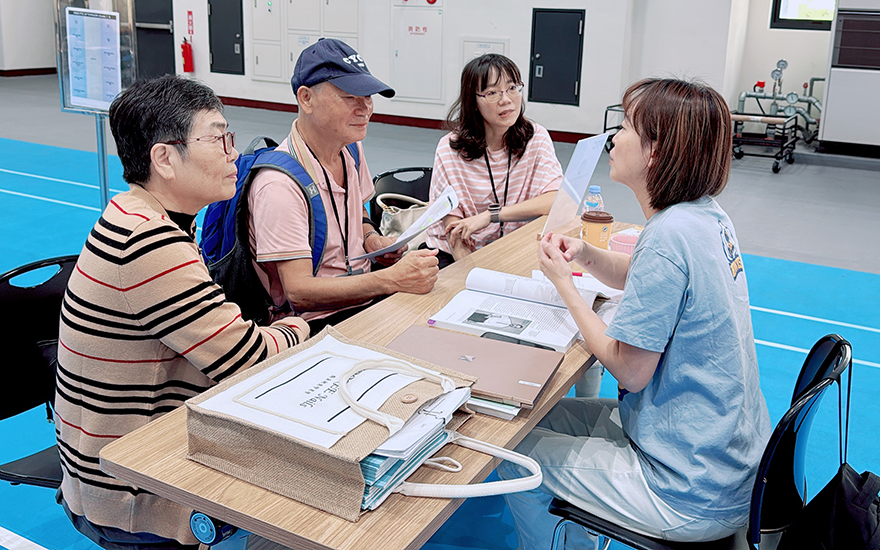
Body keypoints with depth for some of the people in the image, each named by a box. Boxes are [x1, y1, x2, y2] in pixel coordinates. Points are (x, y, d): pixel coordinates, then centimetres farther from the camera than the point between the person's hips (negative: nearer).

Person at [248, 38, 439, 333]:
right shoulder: (279, 184, -22)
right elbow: (299, 291, -25)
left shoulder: (351, 149, 6)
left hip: (365, 296, 9)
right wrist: (392, 279, -33)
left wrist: (372, 240, 2)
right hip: (317, 322, -8)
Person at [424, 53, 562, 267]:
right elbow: (453, 227, -11)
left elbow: (558, 200, -14)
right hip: (454, 256, -3)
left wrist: (490, 215, -21)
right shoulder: (449, 149, -8)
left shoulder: (536, 138, -2)